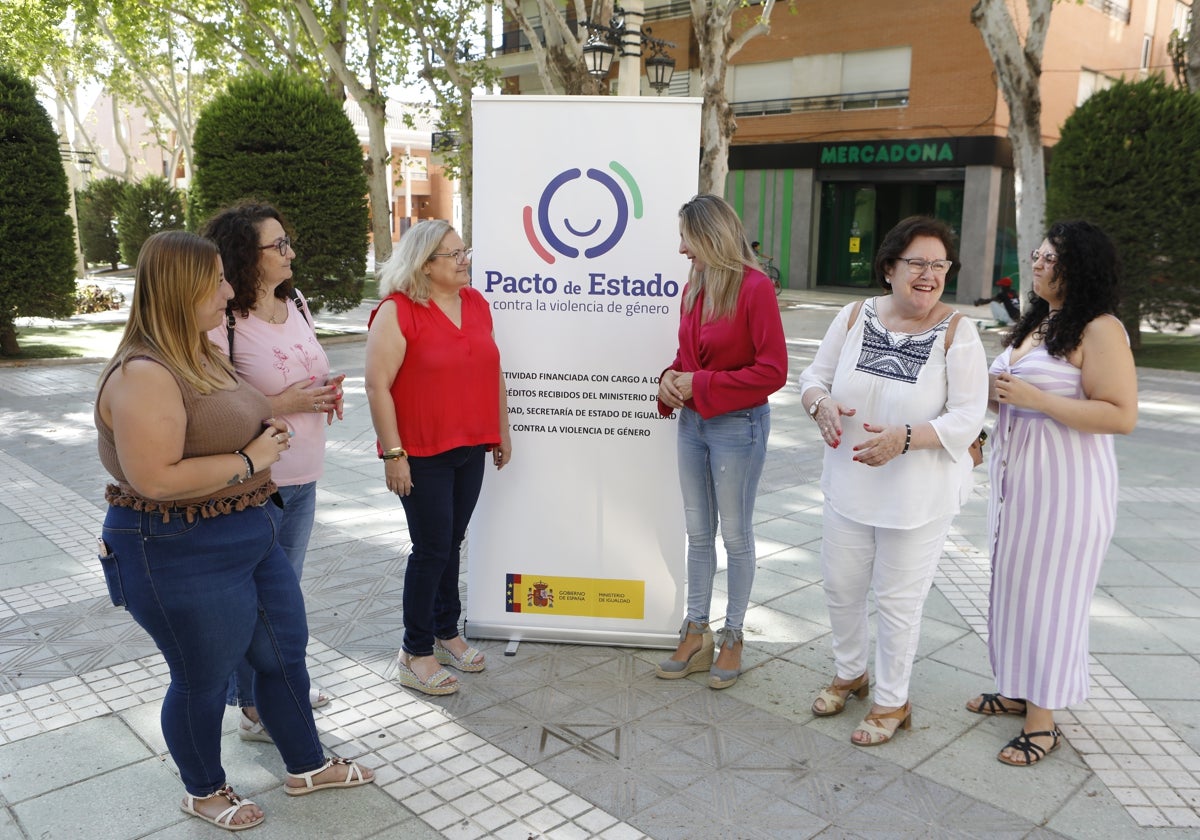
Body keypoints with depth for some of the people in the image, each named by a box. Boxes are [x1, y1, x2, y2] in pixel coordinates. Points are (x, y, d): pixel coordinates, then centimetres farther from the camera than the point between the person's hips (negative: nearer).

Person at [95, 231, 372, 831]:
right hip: (182, 556, -9)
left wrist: (268, 435, 8)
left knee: (284, 653, 19)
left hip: (248, 537, 10)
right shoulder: (143, 374, -23)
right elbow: (155, 478, -30)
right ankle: (204, 792, 37)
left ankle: (306, 767, 39)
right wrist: (251, 460, -21)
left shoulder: (201, 355, 8)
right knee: (203, 678, 11)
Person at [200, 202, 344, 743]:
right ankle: (253, 709, 26)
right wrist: (280, 405, -22)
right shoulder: (221, 323, -19)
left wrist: (325, 393, 0)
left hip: (303, 476, 7)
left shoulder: (296, 304, 5)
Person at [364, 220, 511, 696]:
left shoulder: (476, 303, 8)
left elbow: (492, 371, 16)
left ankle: (446, 634, 31)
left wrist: (501, 430, 17)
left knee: (451, 544, 15)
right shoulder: (397, 312, -12)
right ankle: (416, 653, 15)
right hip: (422, 455, -6)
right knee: (432, 549, -1)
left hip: (470, 449, 6)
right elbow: (378, 386, -15)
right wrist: (393, 452, -18)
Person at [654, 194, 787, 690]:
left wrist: (701, 384, -18)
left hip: (737, 425, -7)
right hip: (692, 422, 7)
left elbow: (773, 371, -18)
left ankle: (733, 637, 24)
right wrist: (671, 378, -5)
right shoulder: (694, 287, 5)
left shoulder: (754, 287, -15)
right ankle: (696, 635, 26)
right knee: (698, 532, 14)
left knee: (735, 534, 7)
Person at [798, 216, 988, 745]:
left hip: (917, 497, -4)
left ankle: (892, 702, 31)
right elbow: (814, 376, 5)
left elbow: (967, 418, -15)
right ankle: (850, 674, 43)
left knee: (898, 601, 8)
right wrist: (821, 404, -18)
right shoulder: (855, 316, -1)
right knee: (840, 587, 17)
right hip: (848, 485, 4)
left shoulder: (955, 332, -12)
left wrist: (904, 438, -29)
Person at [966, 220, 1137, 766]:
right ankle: (1017, 690, 31)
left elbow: (1121, 415, -22)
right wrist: (993, 393, 0)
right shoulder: (1035, 322, 12)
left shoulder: (1100, 330, -14)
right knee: (1014, 582, 15)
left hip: (1064, 482, -9)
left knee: (1049, 592, -1)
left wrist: (1034, 398, -25)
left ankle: (1042, 721, 11)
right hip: (1016, 475, 9)